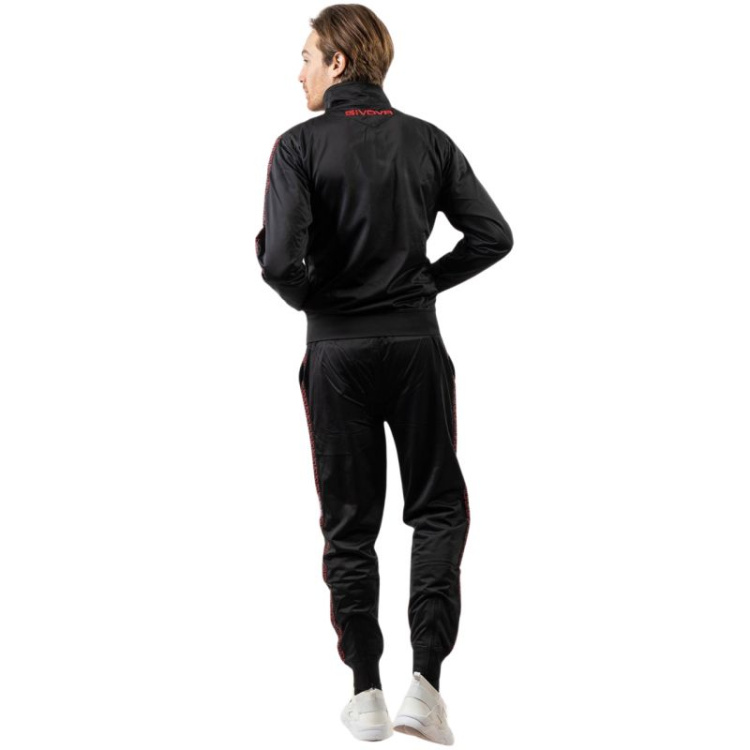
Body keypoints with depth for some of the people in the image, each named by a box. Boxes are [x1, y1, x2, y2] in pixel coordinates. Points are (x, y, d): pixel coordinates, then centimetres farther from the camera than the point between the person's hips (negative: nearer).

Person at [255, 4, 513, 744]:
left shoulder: (300, 145, -9)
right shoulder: (428, 141, 1)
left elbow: (279, 258, -19)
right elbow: (492, 234, -1)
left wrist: (309, 299, 1)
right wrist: (428, 281, 9)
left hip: (337, 350, -1)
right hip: (417, 344, 2)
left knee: (350, 523, 10)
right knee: (438, 508, 12)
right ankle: (424, 680, 1)